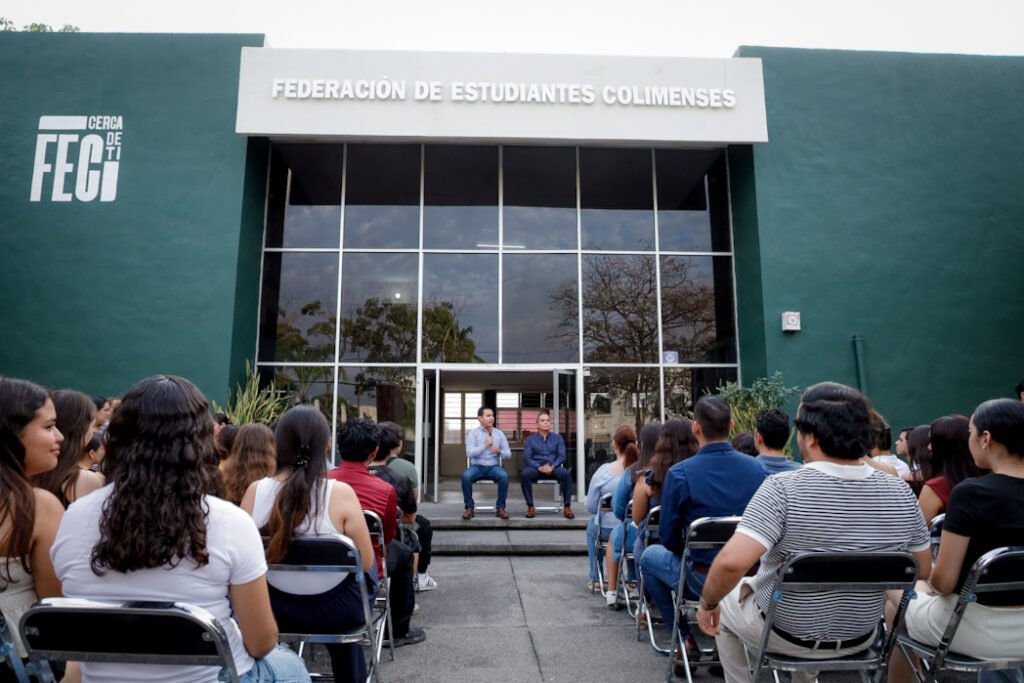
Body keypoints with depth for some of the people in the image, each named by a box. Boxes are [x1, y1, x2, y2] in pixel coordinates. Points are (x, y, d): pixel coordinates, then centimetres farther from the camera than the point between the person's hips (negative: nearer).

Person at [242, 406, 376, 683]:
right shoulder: (341, 493, -24)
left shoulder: (255, 491, -15)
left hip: (276, 609, 4)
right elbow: (366, 563, -15)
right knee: (366, 574, 28)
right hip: (335, 611, -3)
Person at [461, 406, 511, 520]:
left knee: (504, 476, -31)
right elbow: (469, 453, -11)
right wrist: (485, 445, -15)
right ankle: (469, 507, -16)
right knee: (466, 476, -33)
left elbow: (508, 454, 5)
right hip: (477, 466, -1)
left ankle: (500, 507, -17)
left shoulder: (499, 433, 8)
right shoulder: (473, 433, 1)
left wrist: (499, 451, -16)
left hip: (494, 467, 1)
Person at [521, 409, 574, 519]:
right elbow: (526, 458, 1)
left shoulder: (558, 438, 16)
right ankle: (530, 506, -22)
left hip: (554, 468, 0)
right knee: (524, 474, -34)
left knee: (566, 473, -33)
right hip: (536, 468, 0)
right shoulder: (530, 439, 13)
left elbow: (562, 456, 5)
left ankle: (567, 506, -23)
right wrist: (539, 467, -17)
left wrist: (552, 466, -16)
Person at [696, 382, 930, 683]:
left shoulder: (783, 489, -30)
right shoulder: (900, 492, -14)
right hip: (860, 637, 5)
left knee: (723, 606, 26)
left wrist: (708, 603, -19)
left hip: (785, 632, -4)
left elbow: (732, 562, -37)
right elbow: (922, 569, 0)